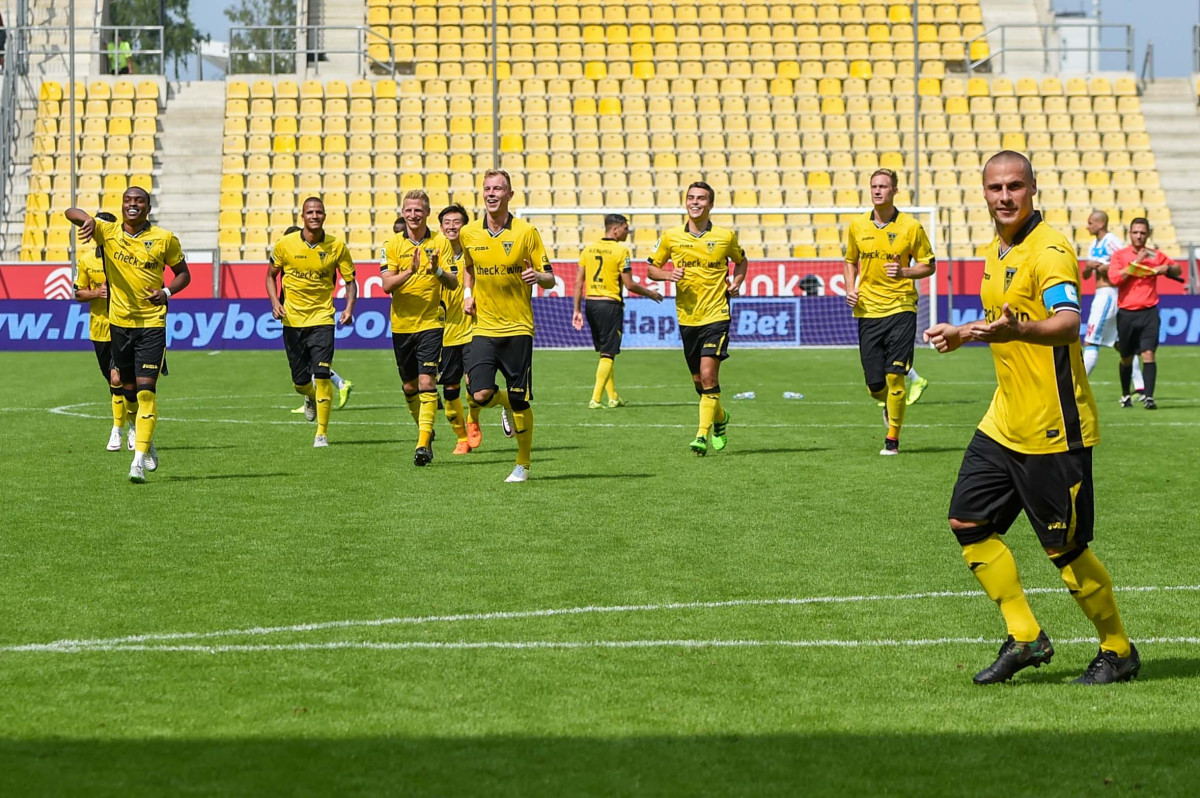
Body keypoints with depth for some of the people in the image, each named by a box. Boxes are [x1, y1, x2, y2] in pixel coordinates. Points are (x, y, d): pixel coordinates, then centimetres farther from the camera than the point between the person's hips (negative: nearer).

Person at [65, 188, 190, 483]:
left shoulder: (165, 239, -2)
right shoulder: (108, 232, -1)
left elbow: (183, 273, 10)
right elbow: (70, 213, -12)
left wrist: (167, 292, -10)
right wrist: (87, 220, -36)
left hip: (152, 323, -3)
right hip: (120, 322, 3)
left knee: (146, 388, -13)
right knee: (129, 388, 12)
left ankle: (140, 459, -15)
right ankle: (145, 439, 37)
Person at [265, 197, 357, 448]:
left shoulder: (337, 247, -5)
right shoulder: (284, 245, -4)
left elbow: (350, 280, 4)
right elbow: (271, 275, 10)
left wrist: (349, 308, -13)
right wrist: (275, 302, -7)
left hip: (322, 318, -1)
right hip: (293, 320, 1)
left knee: (322, 376, -14)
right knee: (300, 381, 7)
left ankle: (322, 433, -5)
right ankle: (311, 398, 45)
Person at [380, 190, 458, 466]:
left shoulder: (440, 244, 0)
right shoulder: (392, 245, 1)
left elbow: (453, 283, -6)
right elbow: (387, 284, -9)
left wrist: (437, 270, -27)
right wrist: (411, 270, -26)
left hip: (431, 322, -3)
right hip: (402, 324, 3)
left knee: (427, 382, -15)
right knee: (410, 386, 12)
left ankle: (423, 444, -19)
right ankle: (425, 429, 35)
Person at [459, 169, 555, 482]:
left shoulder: (526, 232, -5)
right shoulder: (468, 234, 4)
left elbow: (550, 279, -2)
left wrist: (537, 276, -24)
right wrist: (468, 293, 8)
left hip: (518, 327, -2)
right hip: (483, 327, 2)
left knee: (519, 401, 0)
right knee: (481, 394, -13)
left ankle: (523, 464, 18)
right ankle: (506, 403, 24)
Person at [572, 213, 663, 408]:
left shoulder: (588, 249, 8)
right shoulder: (621, 251, -9)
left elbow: (579, 281, 7)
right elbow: (629, 285, -10)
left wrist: (577, 310, 11)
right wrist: (650, 293, 6)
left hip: (591, 303, 6)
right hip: (610, 304, -6)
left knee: (603, 351, 16)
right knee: (608, 354, -1)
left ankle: (613, 397, 22)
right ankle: (595, 398, -9)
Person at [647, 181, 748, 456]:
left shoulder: (726, 236, 1)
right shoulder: (671, 237, 2)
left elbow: (740, 260, 20)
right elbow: (651, 268, 12)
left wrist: (736, 282, 1)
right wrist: (668, 274, -10)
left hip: (716, 315, -3)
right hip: (687, 317, 3)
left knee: (708, 375, -16)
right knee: (699, 381, 11)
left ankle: (702, 435, -14)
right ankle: (719, 417, 38)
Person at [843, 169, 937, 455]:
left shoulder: (911, 227, -3)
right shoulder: (857, 226, 7)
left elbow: (929, 266, 3)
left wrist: (904, 272, -16)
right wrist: (850, 289, 4)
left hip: (900, 308, -3)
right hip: (867, 311, 3)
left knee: (894, 376, -10)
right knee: (875, 384, 2)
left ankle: (893, 438, 4)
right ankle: (891, 407, 37)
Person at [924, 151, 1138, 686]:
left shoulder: (1049, 250, -16)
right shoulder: (997, 252, 12)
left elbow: (1068, 322, -33)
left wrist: (1018, 330, -51)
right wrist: (962, 334, 36)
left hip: (1052, 428, -9)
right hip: (1005, 421, 9)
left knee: (1065, 549, -2)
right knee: (968, 522, 7)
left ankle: (1118, 651, 16)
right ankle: (1025, 638, 16)